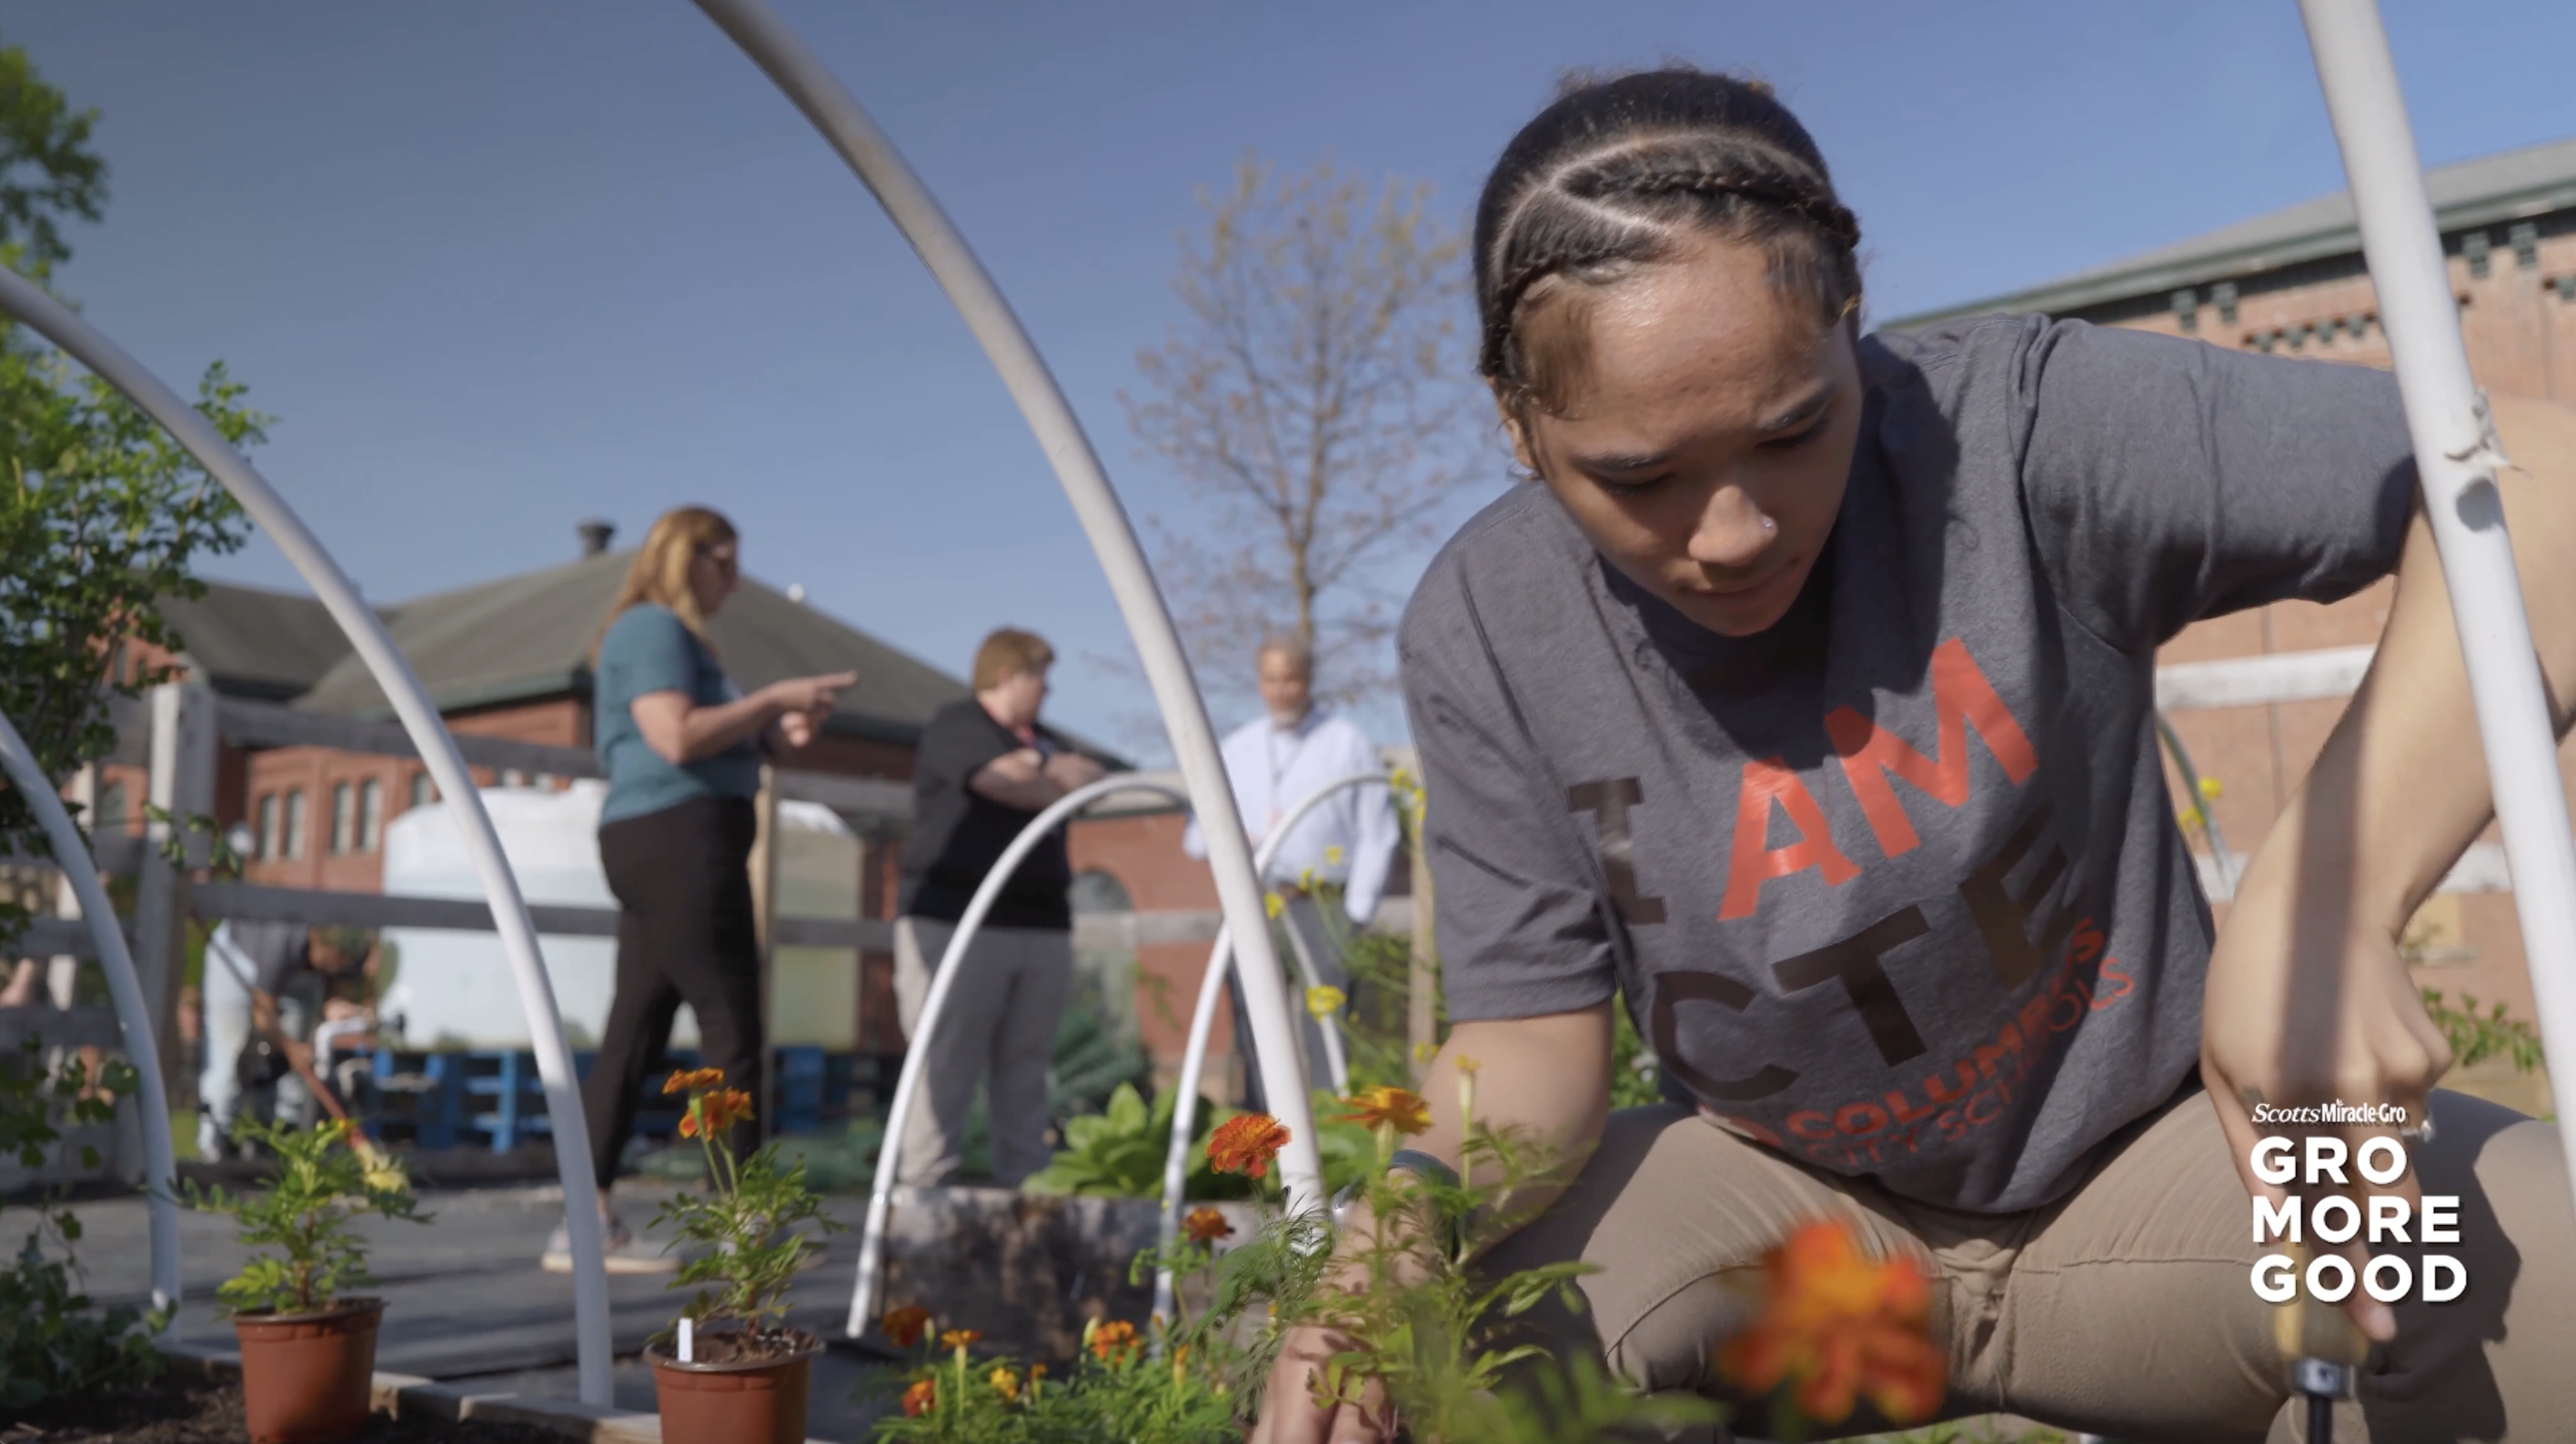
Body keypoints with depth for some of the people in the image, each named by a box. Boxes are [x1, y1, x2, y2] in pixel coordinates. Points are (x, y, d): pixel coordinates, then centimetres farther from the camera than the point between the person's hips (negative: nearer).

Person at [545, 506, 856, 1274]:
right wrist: (774, 696, -12)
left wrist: (775, 731, 9)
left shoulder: (669, 634, 25)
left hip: (661, 846, 10)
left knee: (635, 1031, 7)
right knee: (733, 1031, -9)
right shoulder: (653, 628, -6)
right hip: (680, 840, -10)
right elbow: (676, 738, -19)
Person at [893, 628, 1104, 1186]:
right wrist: (1059, 781, 5)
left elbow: (1096, 779, 11)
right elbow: (1009, 782, -14)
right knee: (944, 1067, -7)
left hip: (1041, 925, 7)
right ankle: (925, 1184, -5)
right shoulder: (956, 726, 0)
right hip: (955, 921, -7)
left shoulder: (1043, 739, 24)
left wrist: (1046, 765, -5)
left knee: (1025, 1071, 6)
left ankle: (1023, 1183, 9)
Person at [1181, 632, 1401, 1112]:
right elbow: (1198, 834, 19)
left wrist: (1356, 913, -6)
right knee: (1254, 1040, 4)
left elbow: (1378, 835, 2)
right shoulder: (1237, 748, 20)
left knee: (1320, 1037, -10)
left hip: (1319, 910, -4)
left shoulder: (1349, 743, 7)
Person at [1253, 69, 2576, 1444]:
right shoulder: (1482, 636, -14)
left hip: (2143, 1145, 0)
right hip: (1783, 1194, 0)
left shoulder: (2019, 427, -23)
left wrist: (2328, 903, -42)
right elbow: (1533, 1033, -9)